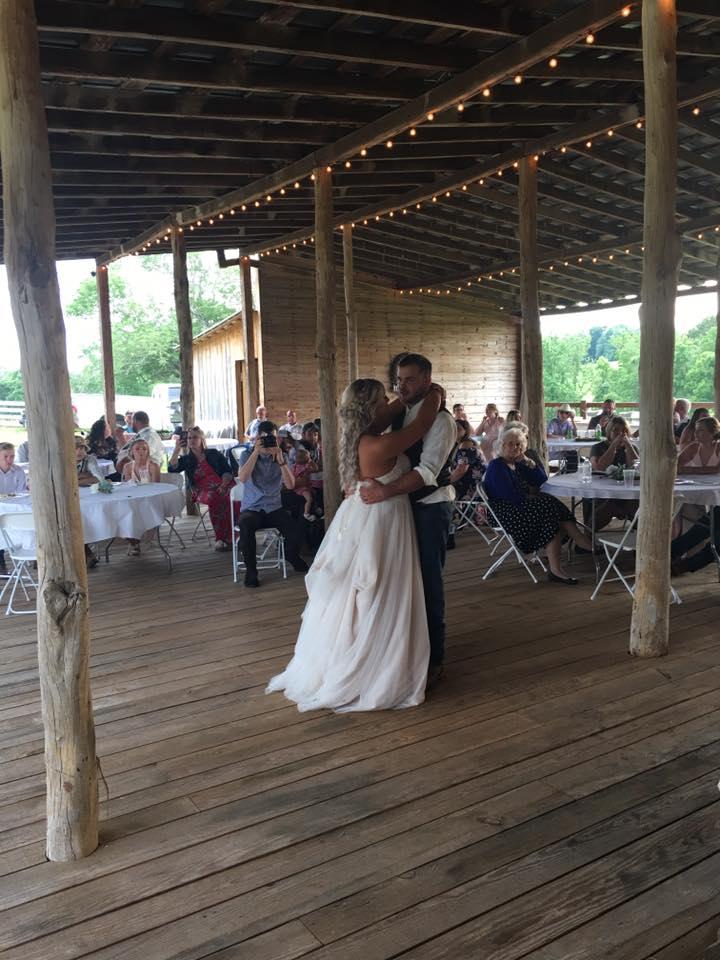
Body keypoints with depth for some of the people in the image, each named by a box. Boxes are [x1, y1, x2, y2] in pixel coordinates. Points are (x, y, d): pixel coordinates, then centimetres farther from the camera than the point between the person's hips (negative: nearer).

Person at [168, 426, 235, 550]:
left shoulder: (214, 454, 18)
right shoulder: (186, 460, 22)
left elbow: (227, 471, 9)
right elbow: (172, 469, 5)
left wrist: (224, 484, -11)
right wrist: (177, 449, 1)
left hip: (222, 486, 0)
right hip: (202, 492, 0)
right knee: (214, 498, -38)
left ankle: (230, 537, -35)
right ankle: (220, 538, -34)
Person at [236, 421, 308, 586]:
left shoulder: (281, 456, 6)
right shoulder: (247, 455, 1)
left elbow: (290, 485, -7)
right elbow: (242, 478, -20)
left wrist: (280, 460, -19)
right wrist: (256, 452, -23)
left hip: (274, 508, 2)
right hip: (251, 509, -2)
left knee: (296, 530, -22)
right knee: (246, 527, -36)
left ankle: (292, 556, 14)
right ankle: (251, 570, -16)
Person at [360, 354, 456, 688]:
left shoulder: (440, 420, -15)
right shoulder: (399, 414, 8)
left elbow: (427, 471, -26)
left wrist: (385, 491, -33)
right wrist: (361, 481, -3)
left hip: (431, 508, -7)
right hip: (404, 505, 7)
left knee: (429, 582, 2)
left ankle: (433, 659, 17)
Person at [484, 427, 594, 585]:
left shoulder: (518, 464, 17)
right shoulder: (496, 466, -9)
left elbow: (542, 481, 12)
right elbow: (510, 496, -19)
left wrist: (529, 463, 0)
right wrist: (529, 497, -5)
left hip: (521, 505, 8)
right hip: (505, 512, -8)